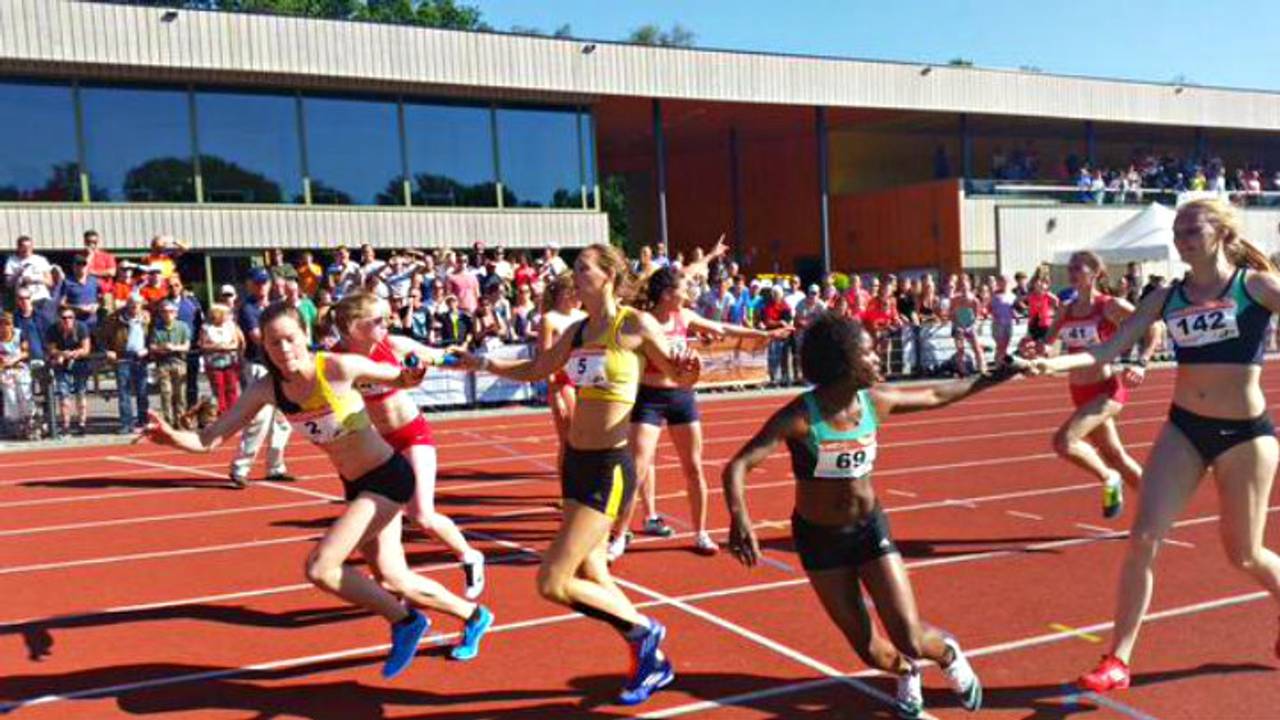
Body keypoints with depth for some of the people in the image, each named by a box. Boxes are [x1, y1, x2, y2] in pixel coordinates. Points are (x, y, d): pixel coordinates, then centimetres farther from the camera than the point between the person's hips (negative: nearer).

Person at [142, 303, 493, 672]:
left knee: (319, 568, -17)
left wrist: (410, 377, -29)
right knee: (393, 582, 16)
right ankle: (473, 615, 41)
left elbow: (399, 378, -6)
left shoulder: (339, 368, -22)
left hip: (389, 478, -7)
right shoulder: (266, 389, -8)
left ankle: (404, 621, 5)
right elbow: (208, 440, -11)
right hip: (355, 486, 7)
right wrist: (170, 435, -31)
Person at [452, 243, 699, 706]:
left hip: (609, 468, -8)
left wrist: (686, 370, -25)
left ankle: (644, 631, 11)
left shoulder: (635, 325, -11)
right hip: (575, 461, 8)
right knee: (591, 577, 14)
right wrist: (480, 363, 14)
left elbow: (681, 377, -4)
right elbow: (534, 370, 22)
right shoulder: (578, 331, 8)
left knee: (552, 584, -9)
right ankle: (653, 662, 31)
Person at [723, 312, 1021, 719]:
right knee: (869, 650, 5)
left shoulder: (876, 401, -11)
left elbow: (937, 395, 7)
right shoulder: (800, 417, -26)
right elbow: (737, 467, -31)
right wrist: (739, 519, -49)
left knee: (910, 640, -7)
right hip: (820, 538, -2)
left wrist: (998, 377, 11)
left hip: (870, 528, 2)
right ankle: (907, 674, 42)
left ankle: (950, 656, 30)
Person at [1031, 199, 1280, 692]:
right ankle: (1118, 660, 3)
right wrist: (1055, 362, -21)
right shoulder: (1166, 298, 1)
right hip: (1183, 429, 3)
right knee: (1143, 539, -6)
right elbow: (1109, 349, -6)